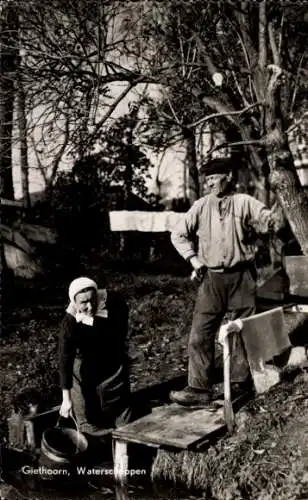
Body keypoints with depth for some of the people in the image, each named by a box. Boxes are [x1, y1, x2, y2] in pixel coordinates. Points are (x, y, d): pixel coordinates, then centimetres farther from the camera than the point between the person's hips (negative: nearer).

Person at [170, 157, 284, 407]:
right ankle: (200, 389, 4)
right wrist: (193, 258, 1)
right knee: (200, 334, -3)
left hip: (242, 276, -1)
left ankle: (242, 382, 24)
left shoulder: (245, 203, -1)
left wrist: (270, 221, -31)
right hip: (212, 278, 2)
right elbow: (178, 234, 11)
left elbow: (272, 222, -8)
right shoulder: (201, 206, 4)